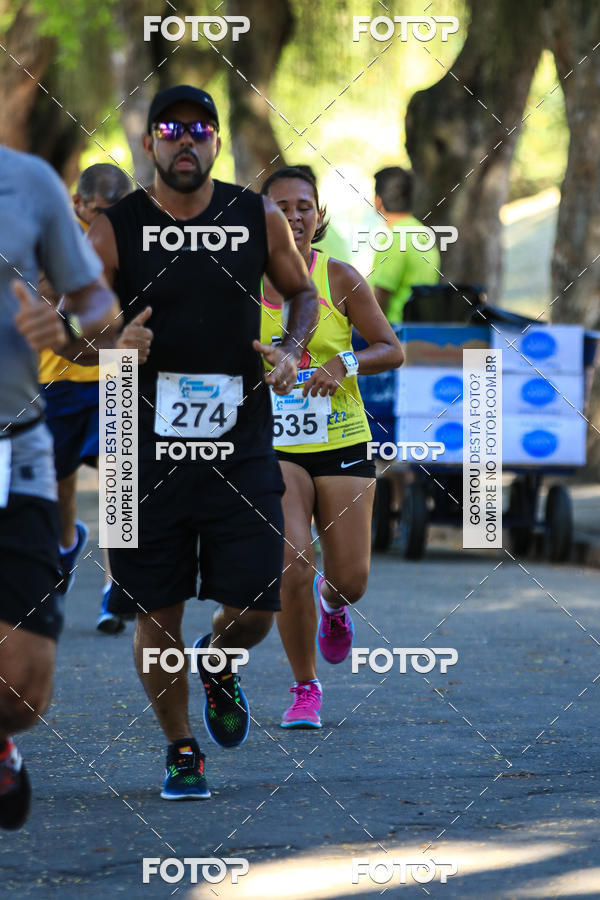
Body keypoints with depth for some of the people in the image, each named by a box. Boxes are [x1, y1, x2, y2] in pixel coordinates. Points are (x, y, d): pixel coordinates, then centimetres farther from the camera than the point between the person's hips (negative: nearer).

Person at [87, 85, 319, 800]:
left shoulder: (260, 220, 3)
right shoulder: (114, 230, -3)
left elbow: (302, 292, 19)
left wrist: (292, 350, 0)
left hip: (240, 444, 1)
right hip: (149, 442, -1)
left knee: (255, 606, -4)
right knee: (156, 613, 1)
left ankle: (219, 665, 32)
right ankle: (180, 749, 21)